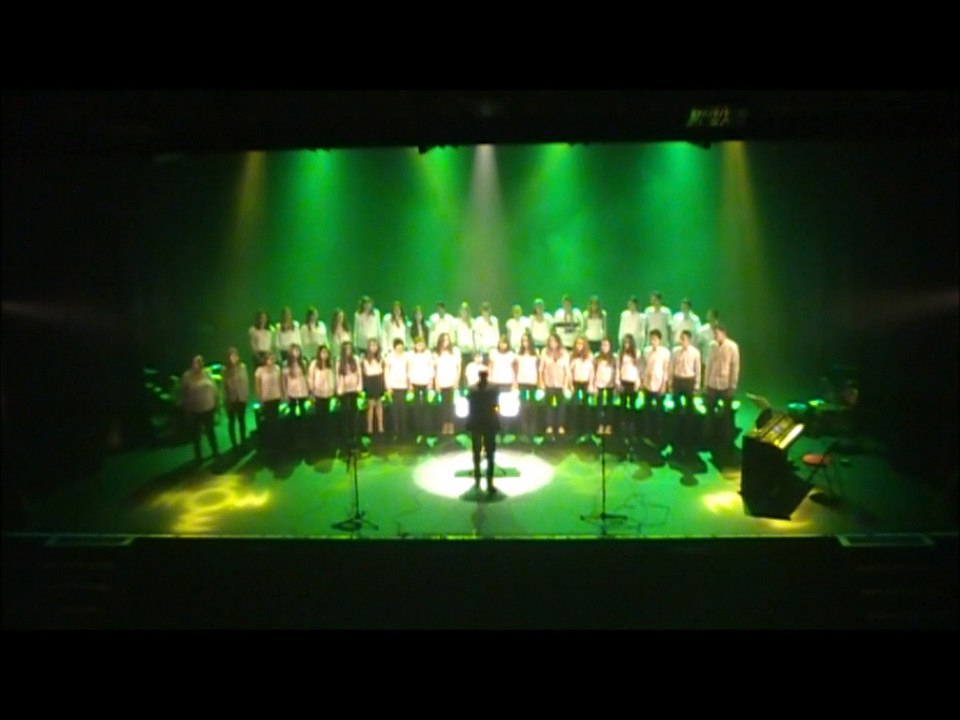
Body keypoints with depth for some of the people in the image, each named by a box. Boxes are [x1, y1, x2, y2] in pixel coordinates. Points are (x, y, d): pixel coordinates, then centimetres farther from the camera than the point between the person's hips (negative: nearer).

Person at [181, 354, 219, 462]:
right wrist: (186, 408, -6)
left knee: (210, 430, 16)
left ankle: (215, 451, 30)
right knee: (196, 433, 8)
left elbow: (213, 387, 6)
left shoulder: (207, 373, 0)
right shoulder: (187, 376, -10)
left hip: (208, 407, 3)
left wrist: (215, 402, 5)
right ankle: (197, 454, 22)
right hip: (194, 410, -3)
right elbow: (183, 394, -7)